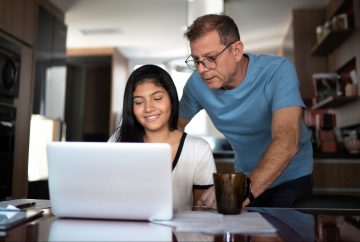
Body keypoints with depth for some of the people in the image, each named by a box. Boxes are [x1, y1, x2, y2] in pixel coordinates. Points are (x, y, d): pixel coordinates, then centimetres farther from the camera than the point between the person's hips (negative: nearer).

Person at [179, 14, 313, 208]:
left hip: (290, 178, -3)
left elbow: (287, 141, -37)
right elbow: (174, 127, 1)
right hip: (246, 176, 3)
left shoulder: (278, 71, -24)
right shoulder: (197, 83, -13)